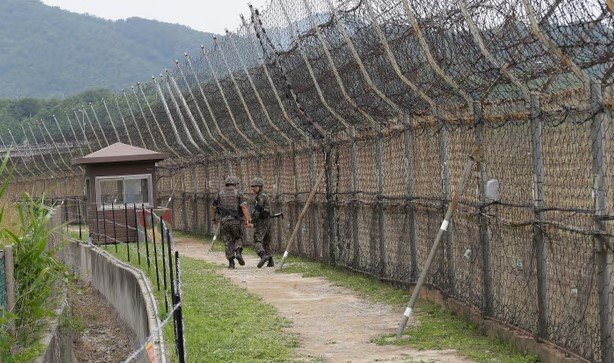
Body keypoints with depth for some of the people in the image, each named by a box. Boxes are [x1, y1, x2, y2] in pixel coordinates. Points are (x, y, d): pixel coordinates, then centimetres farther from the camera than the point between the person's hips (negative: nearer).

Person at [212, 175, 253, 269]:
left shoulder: (220, 194, 9)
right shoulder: (238, 193, 1)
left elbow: (214, 208, 15)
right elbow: (244, 207, -10)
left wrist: (215, 218, 33)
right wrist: (248, 221, -15)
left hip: (223, 221, 2)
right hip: (235, 221, -2)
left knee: (228, 241, 9)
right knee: (238, 238, 19)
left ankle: (231, 262, 5)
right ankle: (238, 253, -6)